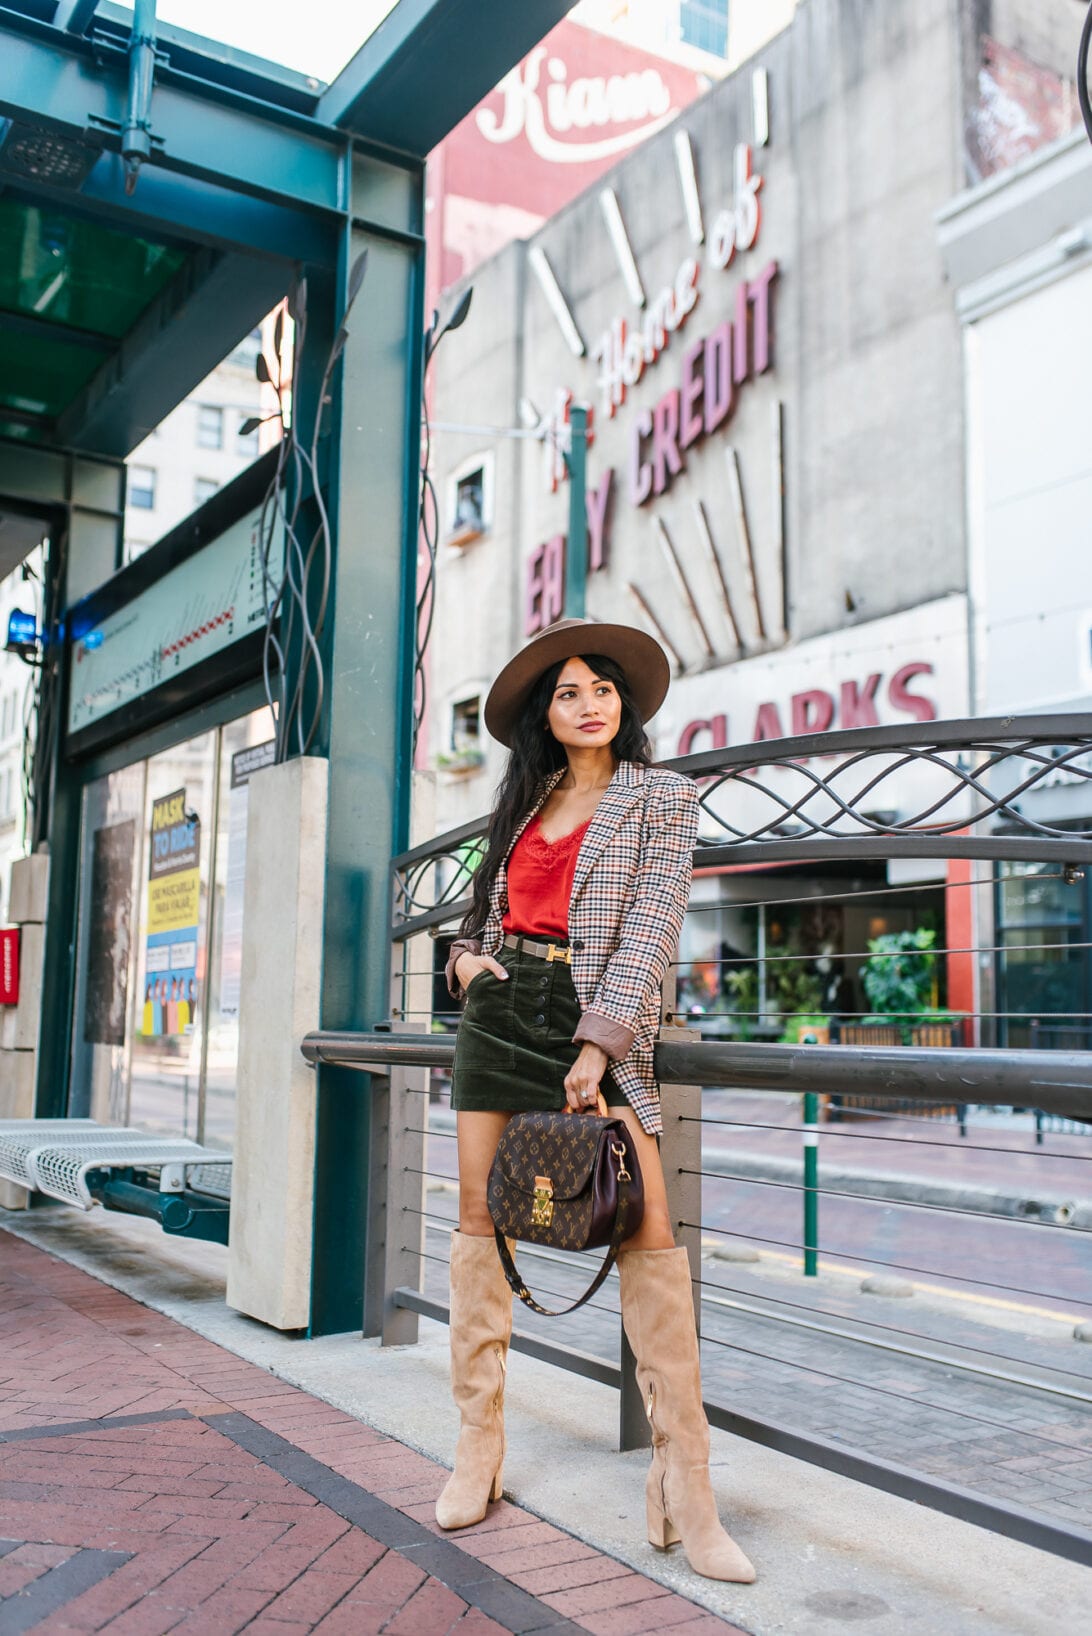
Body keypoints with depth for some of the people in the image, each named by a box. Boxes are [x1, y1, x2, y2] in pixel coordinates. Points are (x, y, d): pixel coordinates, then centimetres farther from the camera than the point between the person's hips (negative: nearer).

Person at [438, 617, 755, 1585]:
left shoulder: (662, 798, 4)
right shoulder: (524, 802, 18)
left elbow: (651, 931, -6)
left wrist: (599, 1043, -16)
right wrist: (466, 951, 3)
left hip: (595, 1017, -5)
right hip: (498, 1007, 5)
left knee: (649, 1233, -13)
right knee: (479, 1221, 3)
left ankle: (684, 1487, -6)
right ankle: (480, 1449, 16)